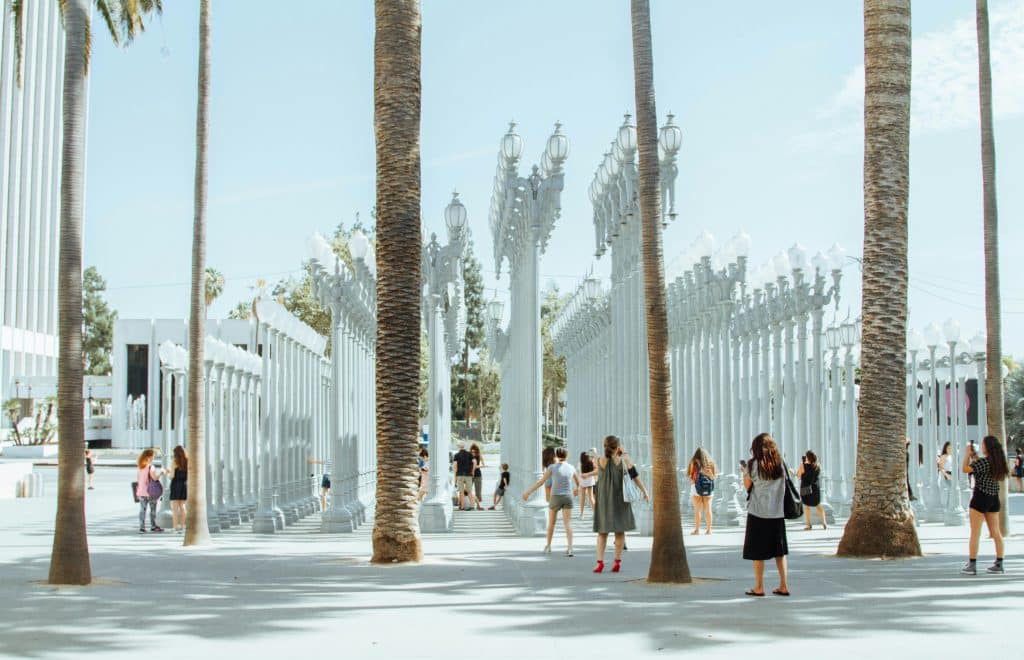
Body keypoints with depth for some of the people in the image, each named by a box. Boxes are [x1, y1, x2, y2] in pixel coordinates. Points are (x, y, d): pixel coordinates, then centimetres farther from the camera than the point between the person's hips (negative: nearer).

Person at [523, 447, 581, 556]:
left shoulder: (552, 467, -7)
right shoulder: (571, 468, 5)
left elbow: (541, 481, -11)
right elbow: (578, 481, 24)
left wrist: (528, 492, -7)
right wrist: (577, 488, 48)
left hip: (556, 498, -2)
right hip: (567, 498, 2)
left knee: (551, 522, 19)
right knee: (567, 524, -5)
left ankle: (548, 546, 30)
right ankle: (570, 549, -22)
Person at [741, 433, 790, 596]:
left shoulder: (753, 464, -7)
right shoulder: (779, 464, 3)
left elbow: (747, 485, 0)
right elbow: (783, 485, 9)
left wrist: (745, 472, 15)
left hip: (758, 512, -4)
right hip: (777, 512, 4)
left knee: (757, 552, 5)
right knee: (779, 551, 12)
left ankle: (759, 587, 7)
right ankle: (784, 586, 10)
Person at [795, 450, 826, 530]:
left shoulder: (804, 466, -15)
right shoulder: (818, 466, 1)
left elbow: (798, 475, -5)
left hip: (806, 488, -4)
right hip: (816, 488, 4)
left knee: (806, 505, 7)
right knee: (818, 505, 14)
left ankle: (809, 524, 5)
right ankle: (824, 523, 11)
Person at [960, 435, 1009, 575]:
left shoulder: (984, 461, -18)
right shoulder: (998, 462, 6)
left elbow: (965, 469, -14)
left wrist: (968, 454, -3)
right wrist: (975, 456, 18)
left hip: (981, 498, -8)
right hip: (994, 499, 8)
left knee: (975, 533, -2)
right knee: (996, 532, 11)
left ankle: (971, 565, -2)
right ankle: (999, 564, 15)